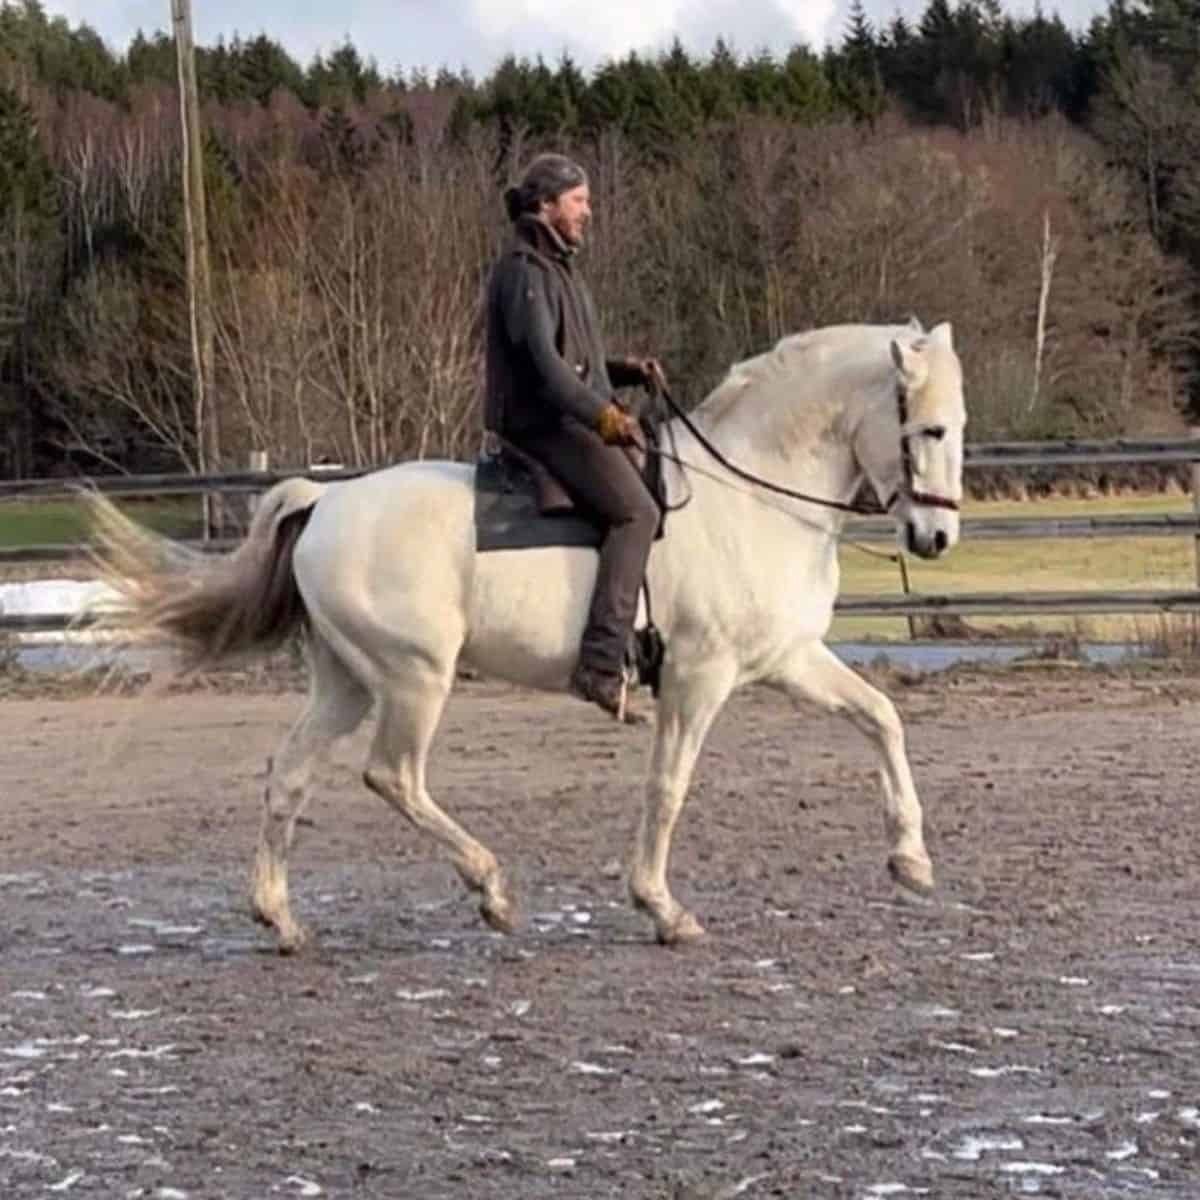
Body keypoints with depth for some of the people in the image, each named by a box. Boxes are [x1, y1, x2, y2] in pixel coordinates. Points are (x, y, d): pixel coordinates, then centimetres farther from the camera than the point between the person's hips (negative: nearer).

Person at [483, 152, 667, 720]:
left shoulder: (559, 268, 20)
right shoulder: (524, 271, -12)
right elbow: (542, 361, -24)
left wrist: (628, 371, 11)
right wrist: (603, 415, -32)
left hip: (574, 420, 11)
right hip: (543, 425, -11)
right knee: (636, 510, -23)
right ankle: (600, 666, -30)